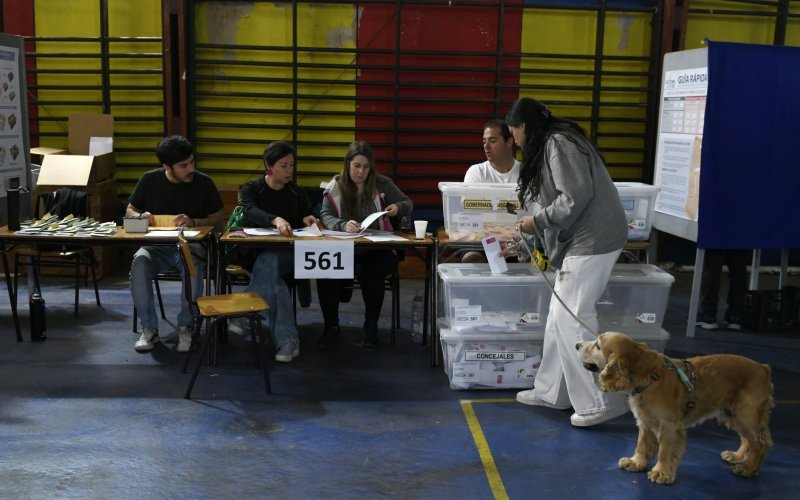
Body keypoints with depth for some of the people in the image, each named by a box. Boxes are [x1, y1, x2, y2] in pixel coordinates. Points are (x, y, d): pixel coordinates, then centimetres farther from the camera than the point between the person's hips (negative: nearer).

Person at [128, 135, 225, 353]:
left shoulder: (203, 183, -3)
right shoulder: (149, 180, 1)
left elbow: (219, 221, 0)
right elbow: (130, 211, 13)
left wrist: (193, 222, -19)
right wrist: (141, 217, -12)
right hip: (157, 246, 2)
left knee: (193, 266, -36)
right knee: (139, 263, -32)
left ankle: (186, 327, -18)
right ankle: (149, 329, -18)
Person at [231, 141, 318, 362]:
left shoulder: (297, 193, 16)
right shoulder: (251, 189, 6)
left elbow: (305, 220, 17)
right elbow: (251, 211, -16)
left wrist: (308, 220, -10)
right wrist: (275, 220, -38)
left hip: (290, 254, 1)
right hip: (255, 251, -1)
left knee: (267, 263, -35)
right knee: (271, 277, -35)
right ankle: (287, 339, -39)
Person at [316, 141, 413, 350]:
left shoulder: (382, 184, 5)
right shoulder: (335, 187, 5)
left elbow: (408, 204, 14)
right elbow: (326, 216, -2)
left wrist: (397, 207, -11)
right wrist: (343, 225, -24)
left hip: (377, 248, -1)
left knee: (372, 273, -34)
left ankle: (371, 327, -9)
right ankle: (331, 326, -9)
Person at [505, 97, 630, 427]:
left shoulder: (559, 143, -13)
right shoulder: (548, 146, 19)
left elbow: (577, 196, -22)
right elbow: (557, 198, 22)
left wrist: (537, 221, -11)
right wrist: (522, 239, 23)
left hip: (593, 239, -10)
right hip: (579, 239, 10)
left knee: (572, 318, -8)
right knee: (560, 316, 12)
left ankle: (602, 401, 0)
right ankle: (552, 391, 22)